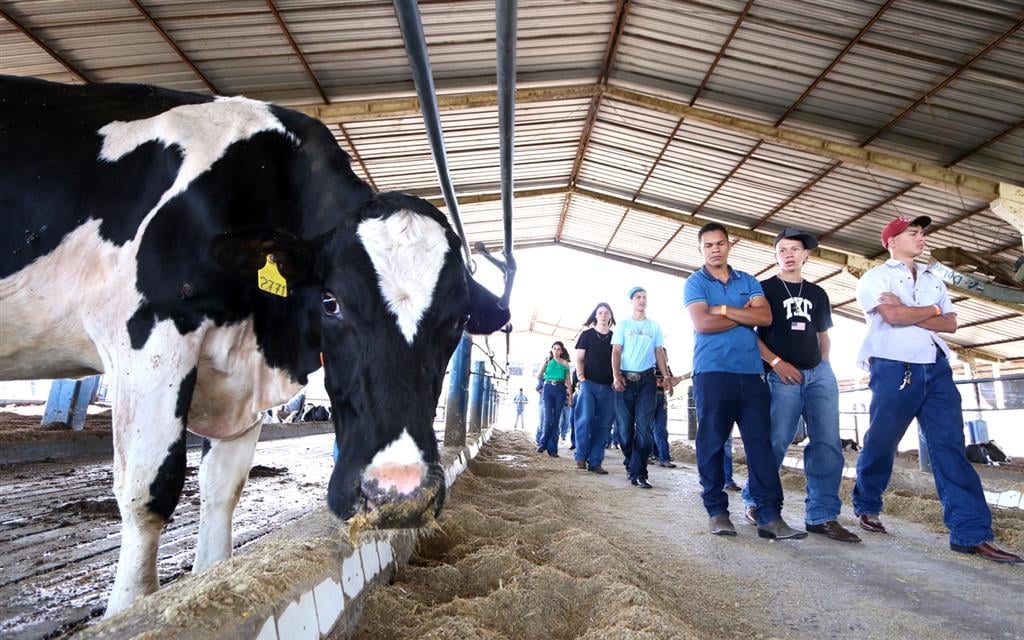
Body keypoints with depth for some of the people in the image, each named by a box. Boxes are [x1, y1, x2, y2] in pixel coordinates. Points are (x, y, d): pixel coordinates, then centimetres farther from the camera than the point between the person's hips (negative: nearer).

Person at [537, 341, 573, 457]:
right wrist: (545, 362, -6)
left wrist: (570, 395, 3)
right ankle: (543, 443, 5)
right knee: (548, 418, -12)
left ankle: (552, 449, 4)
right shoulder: (548, 361, 9)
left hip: (560, 390, 1)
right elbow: (539, 376, 1)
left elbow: (568, 380, 9)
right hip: (548, 389, -1)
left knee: (556, 419, 1)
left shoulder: (565, 363, 9)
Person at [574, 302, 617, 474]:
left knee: (602, 425, 1)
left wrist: (617, 380, 1)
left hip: (608, 387, 2)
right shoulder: (587, 335, 7)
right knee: (585, 418, -15)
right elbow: (579, 359, 6)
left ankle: (595, 462, 6)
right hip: (589, 383, -2)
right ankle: (581, 457, -1)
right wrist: (581, 377, -7)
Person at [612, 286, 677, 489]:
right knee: (625, 427, 4)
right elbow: (616, 352, 2)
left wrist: (666, 376, -3)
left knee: (644, 428, -8)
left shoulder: (655, 326, 13)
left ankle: (638, 473, -8)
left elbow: (659, 353, 12)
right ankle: (630, 463, 24)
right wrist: (616, 376, -12)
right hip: (626, 379, 0)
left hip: (646, 380, 1)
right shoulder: (624, 324, 9)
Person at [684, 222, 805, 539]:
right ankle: (717, 511, 12)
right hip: (712, 373, -3)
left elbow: (765, 317, 0)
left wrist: (723, 309, -6)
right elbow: (702, 323, -11)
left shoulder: (748, 281, 16)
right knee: (712, 443, 1)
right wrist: (744, 314, -1)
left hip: (751, 373, 4)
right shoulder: (695, 283, 5)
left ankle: (770, 516, 4)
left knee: (760, 442, 0)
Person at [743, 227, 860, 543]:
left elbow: (823, 335, 24)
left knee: (827, 444, -2)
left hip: (820, 373, 5)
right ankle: (754, 502, 13)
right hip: (783, 376, -5)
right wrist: (776, 362, -11)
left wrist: (824, 367, 9)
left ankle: (821, 515, 5)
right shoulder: (764, 289, 4)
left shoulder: (817, 293, 19)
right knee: (776, 443, -5)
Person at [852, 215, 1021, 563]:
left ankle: (971, 533, -2)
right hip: (895, 369, -5)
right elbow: (893, 316, -15)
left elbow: (950, 323, 9)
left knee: (950, 446, -2)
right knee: (880, 444, 4)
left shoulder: (933, 279, 20)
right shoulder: (875, 277, 2)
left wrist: (908, 312, -6)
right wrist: (930, 310, 2)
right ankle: (866, 508, 23)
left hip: (936, 368, 5)